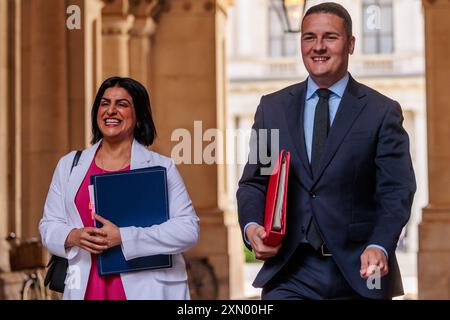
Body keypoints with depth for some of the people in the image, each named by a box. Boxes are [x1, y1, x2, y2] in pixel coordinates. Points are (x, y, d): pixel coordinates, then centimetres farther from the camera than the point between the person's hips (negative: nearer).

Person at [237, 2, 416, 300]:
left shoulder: (382, 112, 1)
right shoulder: (272, 108, 10)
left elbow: (396, 190, -6)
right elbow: (254, 181, 11)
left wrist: (380, 246, -23)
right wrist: (251, 225, -10)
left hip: (358, 271, -1)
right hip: (291, 273, 2)